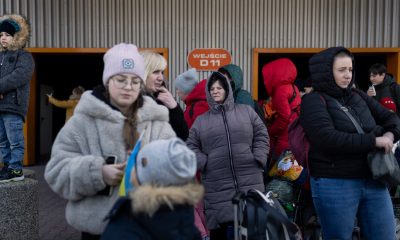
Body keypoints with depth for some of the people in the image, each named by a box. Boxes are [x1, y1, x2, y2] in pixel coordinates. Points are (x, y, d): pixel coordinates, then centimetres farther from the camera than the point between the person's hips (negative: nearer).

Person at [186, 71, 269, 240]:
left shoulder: (246, 111, 13)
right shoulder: (201, 121, 14)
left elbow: (261, 136, 11)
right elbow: (191, 146, 11)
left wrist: (258, 159, -2)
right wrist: (204, 163, -4)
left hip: (250, 182, 1)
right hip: (218, 187, 0)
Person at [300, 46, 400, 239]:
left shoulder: (357, 96, 10)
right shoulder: (314, 101, -9)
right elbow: (328, 138, -23)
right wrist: (374, 141, -19)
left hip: (373, 181, 6)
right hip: (334, 185, -6)